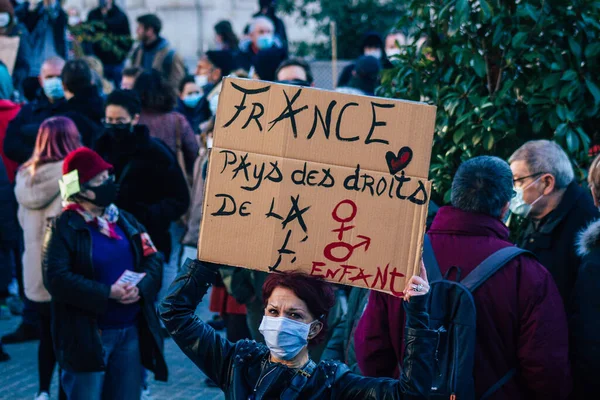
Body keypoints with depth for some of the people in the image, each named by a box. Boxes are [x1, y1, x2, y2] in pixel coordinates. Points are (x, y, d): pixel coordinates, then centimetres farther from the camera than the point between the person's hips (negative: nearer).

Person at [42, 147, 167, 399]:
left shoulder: (125, 220, 10)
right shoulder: (64, 227, -8)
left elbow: (154, 258, 7)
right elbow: (56, 279, -17)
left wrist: (141, 287, -14)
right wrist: (108, 293, -21)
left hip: (131, 329, 6)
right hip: (87, 335, -6)